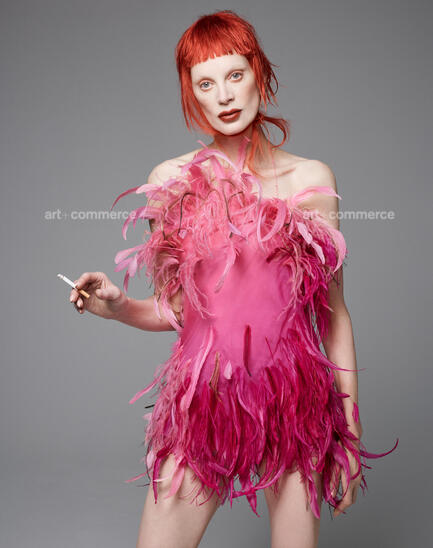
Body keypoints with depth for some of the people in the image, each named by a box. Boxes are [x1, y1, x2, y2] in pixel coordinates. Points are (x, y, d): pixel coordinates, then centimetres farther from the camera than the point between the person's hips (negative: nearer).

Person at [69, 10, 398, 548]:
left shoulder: (311, 179, 1)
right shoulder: (171, 181, 2)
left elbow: (333, 312, 4)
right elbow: (172, 310, 9)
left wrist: (350, 433, 4)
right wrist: (116, 305, -11)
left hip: (296, 404, 0)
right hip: (201, 403, 1)